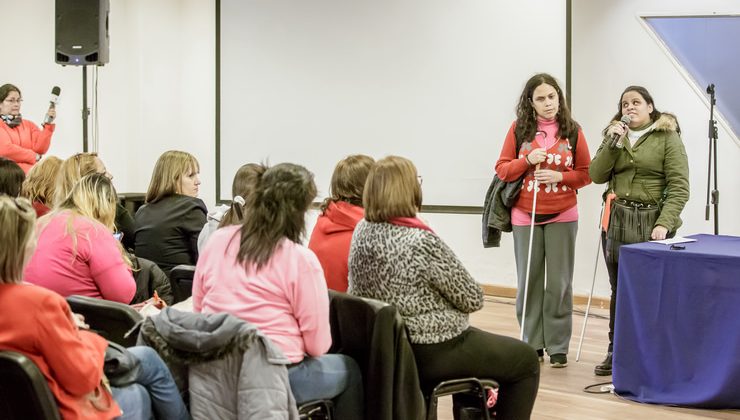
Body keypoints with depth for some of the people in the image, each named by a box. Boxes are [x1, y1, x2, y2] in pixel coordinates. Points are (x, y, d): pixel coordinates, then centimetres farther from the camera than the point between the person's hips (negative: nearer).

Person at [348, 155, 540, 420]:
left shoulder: (362, 231, -3)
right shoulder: (423, 242, -26)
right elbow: (472, 299, -16)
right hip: (434, 354, -9)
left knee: (473, 341, 35)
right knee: (526, 360, 11)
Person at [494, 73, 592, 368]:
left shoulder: (572, 131, 0)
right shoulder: (519, 129, 0)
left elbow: (586, 174, 3)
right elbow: (502, 170, 1)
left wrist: (559, 176, -14)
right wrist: (527, 160, -15)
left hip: (562, 216, -1)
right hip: (525, 216, 1)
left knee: (559, 283, 1)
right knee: (528, 281, 5)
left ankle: (558, 347, 9)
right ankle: (532, 344, 15)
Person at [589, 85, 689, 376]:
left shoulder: (667, 138, -1)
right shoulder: (616, 136, 15)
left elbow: (679, 186, -8)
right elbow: (597, 176, 5)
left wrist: (665, 223, -19)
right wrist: (612, 144, -8)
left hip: (651, 223, -4)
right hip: (617, 221, 5)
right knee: (618, 290, 9)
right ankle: (616, 352, 17)